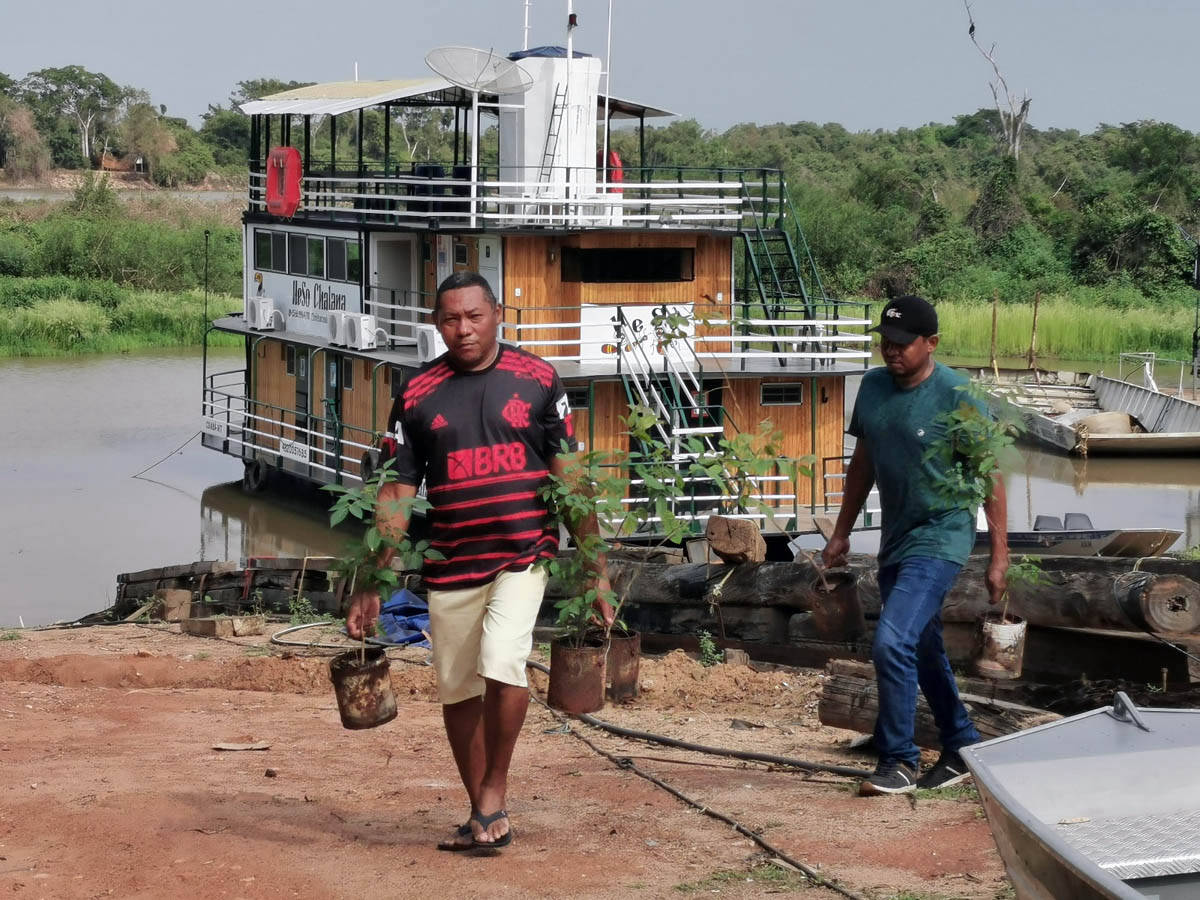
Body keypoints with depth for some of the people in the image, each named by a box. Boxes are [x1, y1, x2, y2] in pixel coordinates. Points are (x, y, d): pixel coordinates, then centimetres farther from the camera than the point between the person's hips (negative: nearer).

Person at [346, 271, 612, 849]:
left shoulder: (536, 380, 1)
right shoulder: (417, 395, 3)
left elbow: (569, 477, 4)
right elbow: (395, 496, 4)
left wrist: (595, 567, 1)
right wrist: (371, 585, -2)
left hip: (522, 554, -3)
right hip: (449, 565, 3)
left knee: (502, 664, -22)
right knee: (457, 692, 9)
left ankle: (495, 791, -1)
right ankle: (480, 812, 27)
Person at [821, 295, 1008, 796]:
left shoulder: (957, 396, -15)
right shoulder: (873, 387, 5)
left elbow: (990, 475, -11)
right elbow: (863, 463, 16)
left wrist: (999, 554, -13)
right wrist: (841, 533, 17)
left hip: (940, 538, -8)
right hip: (895, 539, 8)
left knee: (892, 644, -19)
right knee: (923, 654, 16)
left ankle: (898, 763, -9)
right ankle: (963, 750, 31)